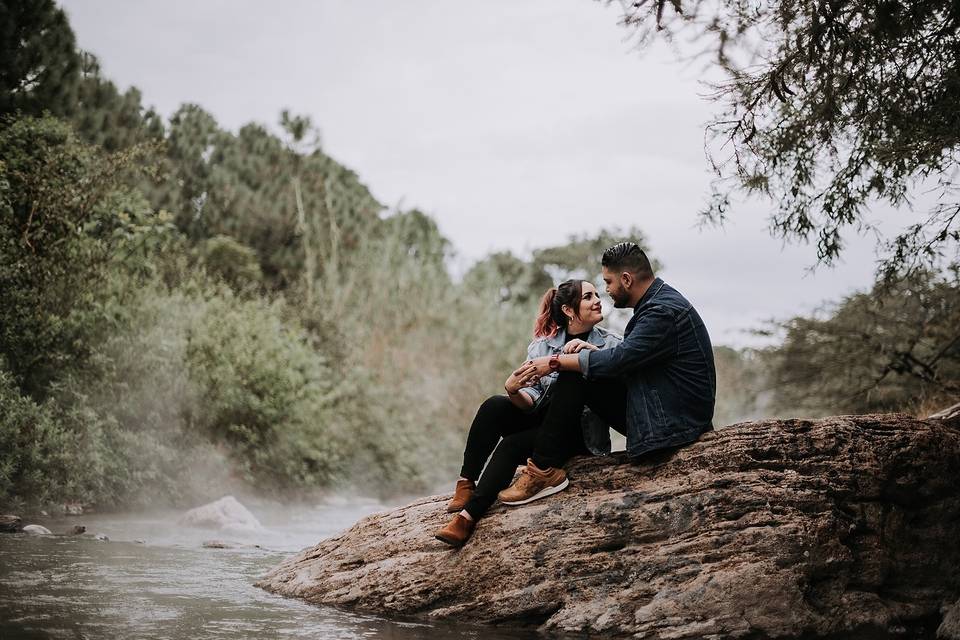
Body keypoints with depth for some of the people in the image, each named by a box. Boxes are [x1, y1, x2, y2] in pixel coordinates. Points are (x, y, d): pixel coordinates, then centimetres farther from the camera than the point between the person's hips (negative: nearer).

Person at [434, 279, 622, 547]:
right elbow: (530, 401, -6)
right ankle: (467, 484, -20)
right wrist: (513, 391, -28)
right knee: (494, 406, -25)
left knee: (513, 444, -28)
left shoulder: (609, 343, -1)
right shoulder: (541, 345, 3)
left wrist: (593, 352, -31)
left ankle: (469, 517, -29)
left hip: (582, 434, -3)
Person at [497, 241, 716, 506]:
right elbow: (625, 357, 14)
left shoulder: (664, 311, -20)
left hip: (673, 421, -10)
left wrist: (555, 362, -16)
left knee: (573, 375, -14)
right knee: (575, 373, 7)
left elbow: (618, 360, -24)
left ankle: (544, 471, -10)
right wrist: (589, 351, 0)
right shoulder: (657, 301, 12)